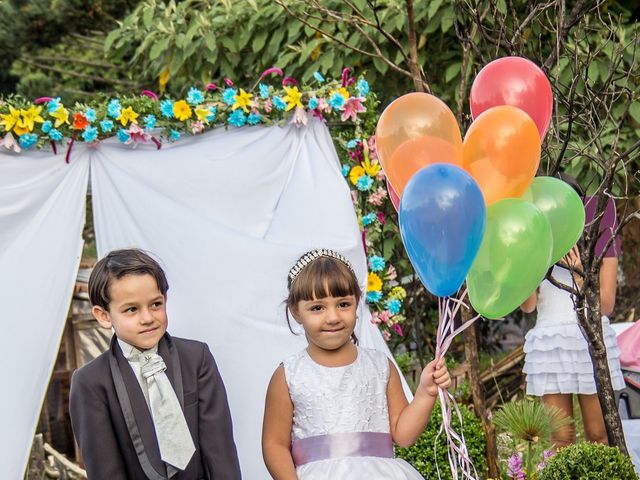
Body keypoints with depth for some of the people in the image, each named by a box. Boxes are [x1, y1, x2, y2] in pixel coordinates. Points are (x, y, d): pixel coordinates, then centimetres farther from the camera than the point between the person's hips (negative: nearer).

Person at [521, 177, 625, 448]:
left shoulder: (599, 243, 8)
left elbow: (606, 304, -1)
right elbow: (528, 306, 2)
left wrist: (578, 272, -11)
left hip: (592, 340, -1)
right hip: (549, 342, 1)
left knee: (599, 436, -2)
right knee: (560, 439, -2)